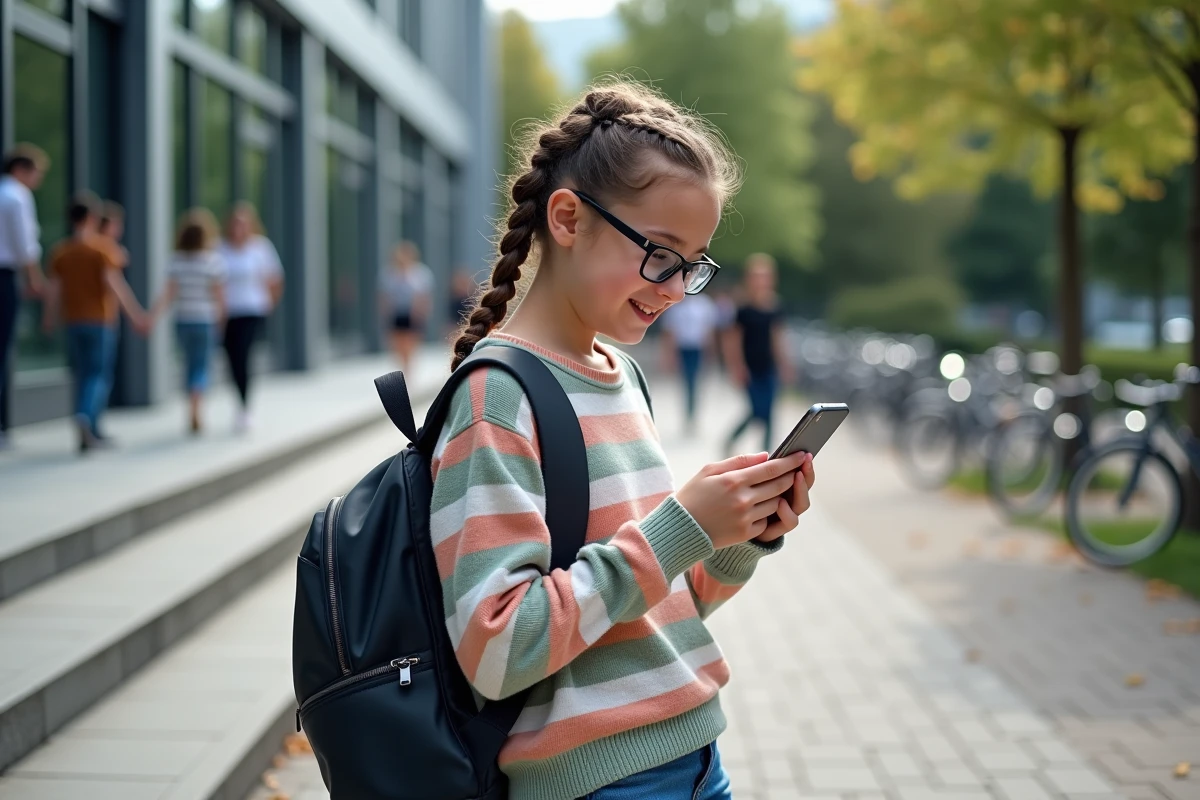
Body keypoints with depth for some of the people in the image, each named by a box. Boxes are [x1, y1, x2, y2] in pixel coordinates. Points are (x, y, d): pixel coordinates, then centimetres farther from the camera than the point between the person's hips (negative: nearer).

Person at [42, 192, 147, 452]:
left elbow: (53, 289, 2)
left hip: (73, 321, 4)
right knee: (99, 374, -1)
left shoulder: (60, 250, 5)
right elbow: (115, 283, -15)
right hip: (100, 320, -4)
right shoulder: (102, 247, -8)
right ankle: (86, 415, -28)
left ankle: (90, 434, 16)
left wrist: (49, 319, 14)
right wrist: (135, 315, -14)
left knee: (82, 375, 13)